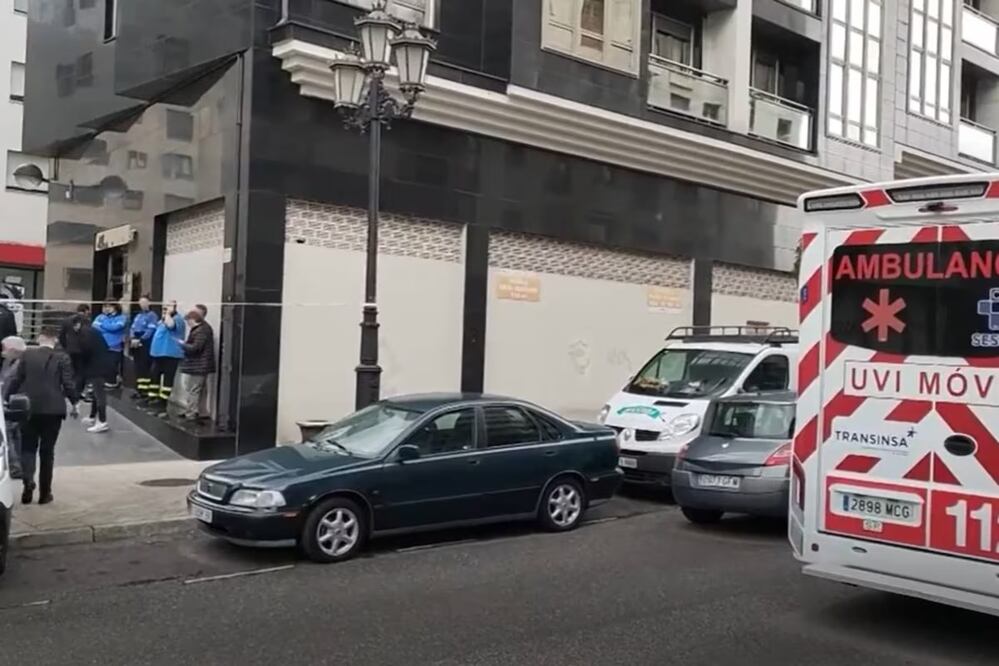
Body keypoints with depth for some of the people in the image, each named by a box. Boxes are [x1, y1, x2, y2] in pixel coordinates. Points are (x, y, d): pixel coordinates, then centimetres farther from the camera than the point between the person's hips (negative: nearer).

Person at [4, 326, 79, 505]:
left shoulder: (27, 355, 0)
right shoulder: (62, 357, -5)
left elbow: (16, 380, 2)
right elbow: (68, 383, -8)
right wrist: (74, 403, 4)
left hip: (28, 408, 1)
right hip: (52, 409, -1)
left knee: (27, 448, 12)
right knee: (47, 451, 8)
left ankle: (28, 480, -14)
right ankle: (44, 493, 11)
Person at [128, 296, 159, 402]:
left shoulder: (152, 315, -6)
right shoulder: (138, 316, 20)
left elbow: (151, 331, -15)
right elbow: (132, 328, 15)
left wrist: (140, 340, -18)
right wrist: (132, 339, -4)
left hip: (146, 345, -8)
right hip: (136, 345, 8)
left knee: (145, 368, -8)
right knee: (137, 368, 10)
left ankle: (145, 391, -6)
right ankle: (139, 390, 17)